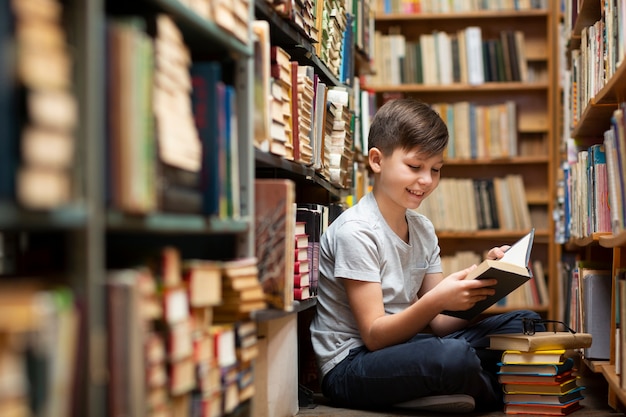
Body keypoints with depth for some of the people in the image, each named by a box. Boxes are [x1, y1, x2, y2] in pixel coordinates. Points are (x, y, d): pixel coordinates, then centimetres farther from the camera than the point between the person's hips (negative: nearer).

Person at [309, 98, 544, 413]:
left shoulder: (422, 229, 8)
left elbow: (439, 323, 3)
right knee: (454, 355, -35)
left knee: (524, 323, 0)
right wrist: (436, 300, -34)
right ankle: (492, 394, -2)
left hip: (401, 346, 8)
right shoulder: (356, 231, -16)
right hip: (351, 366, -7)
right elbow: (374, 335, -19)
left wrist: (485, 280, -13)